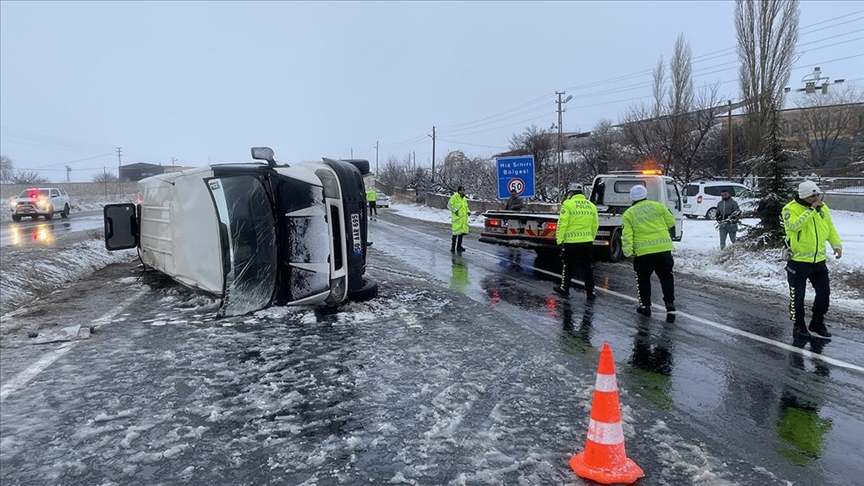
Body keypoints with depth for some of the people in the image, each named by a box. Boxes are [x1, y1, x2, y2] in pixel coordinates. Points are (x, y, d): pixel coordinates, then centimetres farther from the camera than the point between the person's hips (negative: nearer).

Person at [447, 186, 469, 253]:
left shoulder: (464, 198, 16)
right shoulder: (454, 197, -6)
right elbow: (449, 205, -11)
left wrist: (468, 211, 7)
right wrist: (455, 210, -23)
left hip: (463, 218, 7)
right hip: (456, 218, -7)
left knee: (462, 232, 9)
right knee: (456, 232, -7)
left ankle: (459, 246, 18)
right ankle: (453, 247, 1)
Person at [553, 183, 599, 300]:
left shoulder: (568, 204, -8)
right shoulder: (591, 206, 8)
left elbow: (562, 224, -12)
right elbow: (595, 226, 12)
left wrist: (559, 239, -4)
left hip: (571, 242, -4)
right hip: (587, 242, 4)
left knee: (568, 266, 11)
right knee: (587, 268, 9)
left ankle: (564, 288, 24)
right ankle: (590, 292, 9)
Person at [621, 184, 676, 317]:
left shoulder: (628, 214, 1)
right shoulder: (658, 206, 4)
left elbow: (627, 235, -6)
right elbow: (671, 223, 11)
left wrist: (627, 252, -4)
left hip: (643, 252, -1)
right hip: (663, 248, 1)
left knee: (643, 279, 15)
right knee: (666, 276, 16)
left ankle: (645, 306, 17)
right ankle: (670, 302, 7)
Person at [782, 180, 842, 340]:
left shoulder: (823, 208, 6)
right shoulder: (791, 208, -14)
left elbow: (830, 228, 16)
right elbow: (794, 225, -31)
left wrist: (836, 244, 3)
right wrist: (811, 209, -28)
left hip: (818, 260, 6)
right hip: (798, 260, -6)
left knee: (824, 293, 12)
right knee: (797, 296, 4)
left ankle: (817, 323, 29)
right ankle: (798, 325, 21)